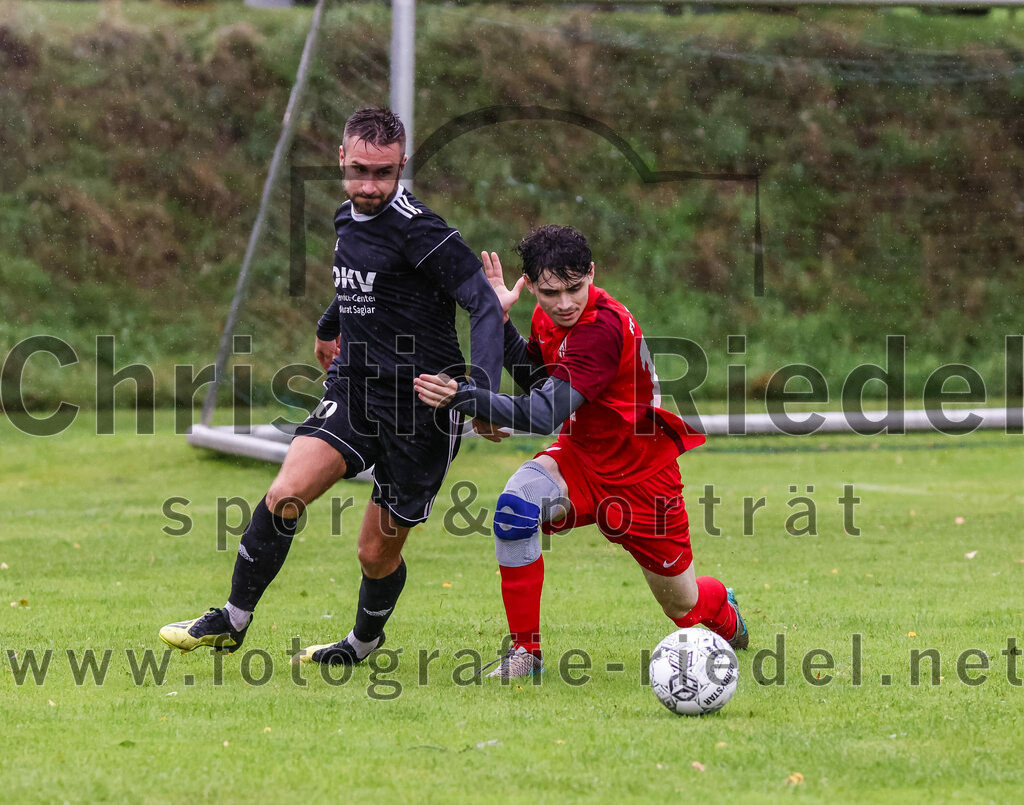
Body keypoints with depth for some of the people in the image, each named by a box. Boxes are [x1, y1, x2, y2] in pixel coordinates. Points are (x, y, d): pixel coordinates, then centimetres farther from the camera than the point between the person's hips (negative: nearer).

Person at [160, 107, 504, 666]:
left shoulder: (419, 231, -17)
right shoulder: (347, 220, 7)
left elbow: (484, 304, -21)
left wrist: (482, 389, -35)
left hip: (420, 407, -5)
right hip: (354, 389, 5)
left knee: (378, 553, 5)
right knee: (285, 495, -16)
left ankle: (364, 642, 35)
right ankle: (232, 623, -2)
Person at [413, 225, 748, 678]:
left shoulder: (604, 327, -33)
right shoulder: (548, 318, -8)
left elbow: (546, 415, -39)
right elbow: (536, 380, 12)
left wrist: (463, 396, -45)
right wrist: (501, 321, -2)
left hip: (641, 477, -6)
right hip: (581, 455, 6)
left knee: (686, 609, 11)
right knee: (515, 506, -28)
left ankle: (726, 614, 52)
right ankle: (525, 652, -17)